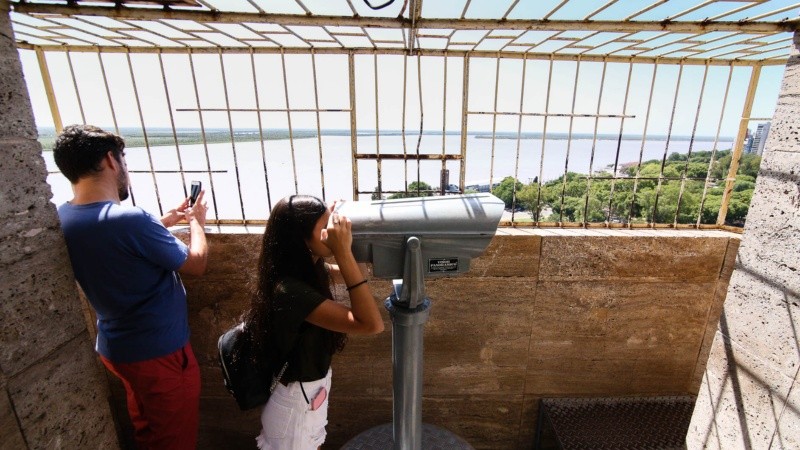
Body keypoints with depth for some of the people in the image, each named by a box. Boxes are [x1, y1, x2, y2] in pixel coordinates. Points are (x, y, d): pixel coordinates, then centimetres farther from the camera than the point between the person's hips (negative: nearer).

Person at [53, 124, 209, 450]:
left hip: (114, 348, 8)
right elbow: (197, 264, -17)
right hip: (160, 352, -8)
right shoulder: (130, 219, -31)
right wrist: (197, 222, -1)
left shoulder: (61, 218, -5)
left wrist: (164, 222, 12)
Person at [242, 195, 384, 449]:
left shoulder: (309, 269, -9)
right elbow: (371, 324, -39)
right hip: (296, 404, -7)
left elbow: (343, 276, 9)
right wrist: (344, 252, -42)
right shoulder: (291, 290, -35)